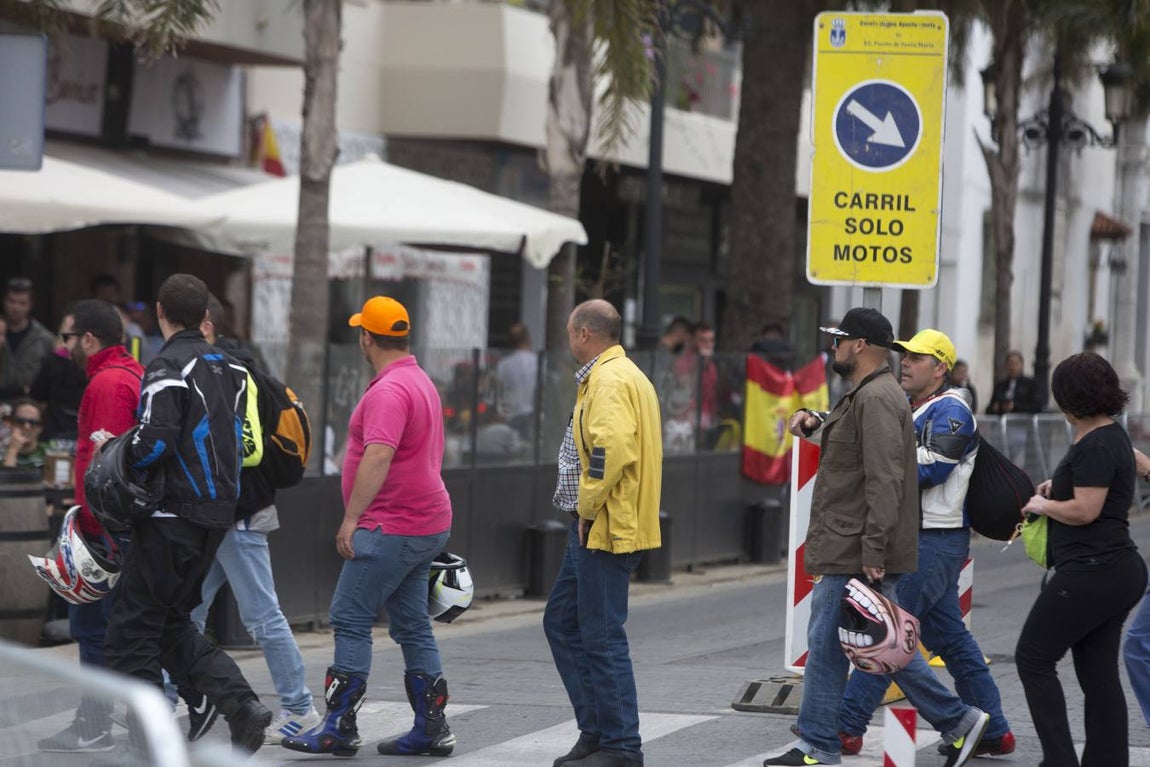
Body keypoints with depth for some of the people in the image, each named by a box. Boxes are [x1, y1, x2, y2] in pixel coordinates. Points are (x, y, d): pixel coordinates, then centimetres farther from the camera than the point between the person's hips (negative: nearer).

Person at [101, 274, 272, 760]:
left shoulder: (168, 368, -13)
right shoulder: (228, 368, 12)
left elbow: (155, 441, -22)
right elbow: (240, 440, 15)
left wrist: (118, 451, -5)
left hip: (173, 518, -8)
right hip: (217, 515, 8)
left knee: (132, 632, 0)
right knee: (172, 625, 19)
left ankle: (148, 742, -4)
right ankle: (242, 705, 3)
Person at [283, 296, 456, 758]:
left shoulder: (389, 390, -17)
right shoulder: (421, 382, 17)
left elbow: (378, 457, -27)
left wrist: (351, 518, -25)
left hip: (392, 528, -10)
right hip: (425, 525, 10)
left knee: (350, 619, -8)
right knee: (412, 626, 11)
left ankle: (340, 727, -9)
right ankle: (431, 728, 12)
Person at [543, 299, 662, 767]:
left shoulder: (610, 381, -16)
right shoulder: (628, 376, 19)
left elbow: (612, 448, -29)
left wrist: (587, 506, -18)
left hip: (604, 529, -11)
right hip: (596, 530, 11)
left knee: (602, 637, -7)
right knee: (562, 623, 16)